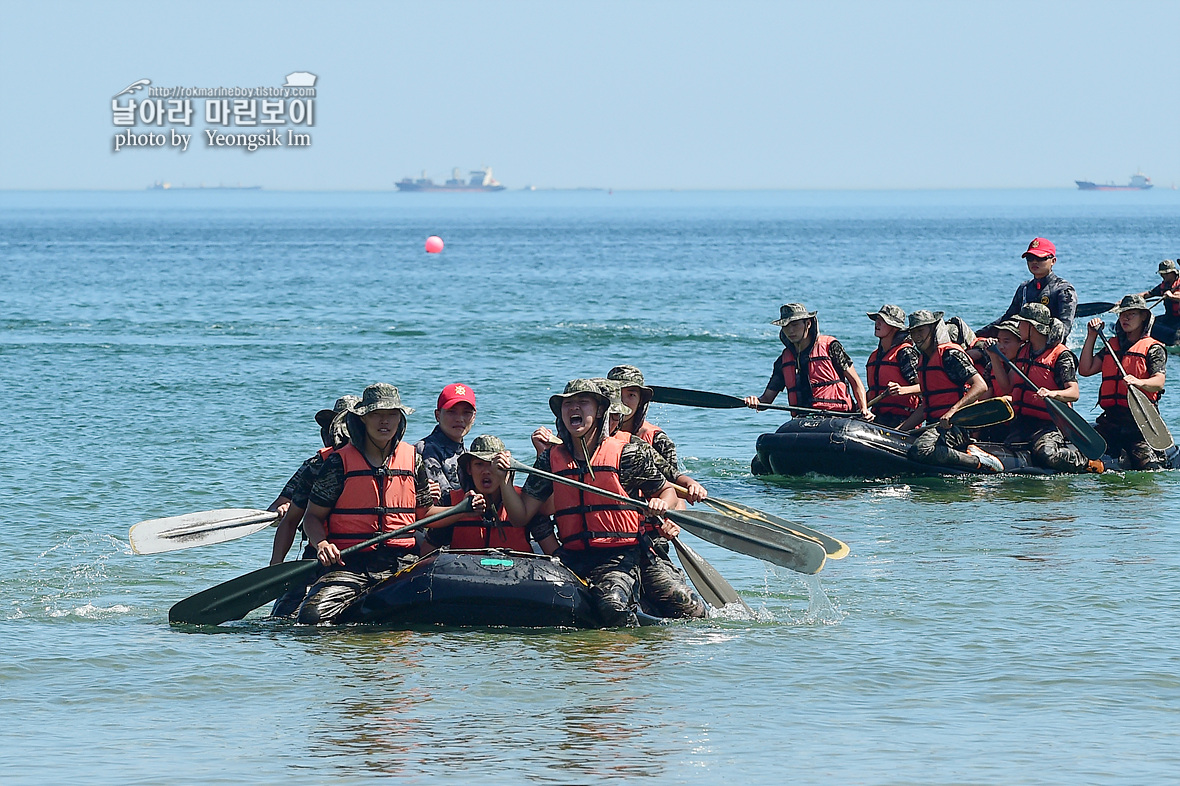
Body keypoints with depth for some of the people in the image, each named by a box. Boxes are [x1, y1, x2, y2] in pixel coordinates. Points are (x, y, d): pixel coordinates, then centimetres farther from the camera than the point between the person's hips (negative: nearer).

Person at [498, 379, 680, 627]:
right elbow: (521, 515, 9)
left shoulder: (627, 455, 1)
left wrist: (661, 505, -10)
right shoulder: (551, 459, 11)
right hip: (571, 557, 4)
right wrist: (504, 480, -7)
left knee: (612, 605, -32)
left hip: (619, 558, -4)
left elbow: (667, 491, 14)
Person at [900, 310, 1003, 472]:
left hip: (955, 425, -10)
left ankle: (979, 460, -20)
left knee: (920, 450, -35)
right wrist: (900, 430, 17)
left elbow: (981, 386, -17)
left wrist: (953, 411, -27)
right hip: (935, 425, 10)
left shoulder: (950, 354, -7)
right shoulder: (925, 360, 22)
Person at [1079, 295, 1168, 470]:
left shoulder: (1153, 349, 1)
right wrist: (1091, 337, 7)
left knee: (1149, 468, -14)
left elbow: (1159, 382, -14)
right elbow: (1085, 370, 10)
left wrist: (1138, 382, -36)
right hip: (1111, 419, 5)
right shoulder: (1111, 346, 18)